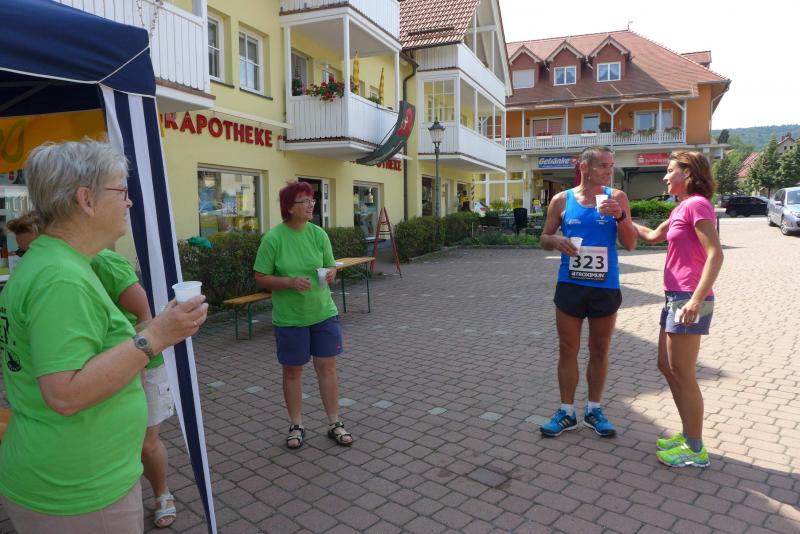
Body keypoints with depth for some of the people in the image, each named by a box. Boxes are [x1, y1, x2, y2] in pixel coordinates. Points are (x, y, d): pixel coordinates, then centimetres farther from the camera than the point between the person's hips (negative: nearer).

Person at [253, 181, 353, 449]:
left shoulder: (318, 233, -2)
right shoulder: (273, 238, -12)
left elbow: (331, 266, 9)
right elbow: (261, 278, -7)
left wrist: (330, 273, -15)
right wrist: (290, 282, -23)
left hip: (323, 313, 3)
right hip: (290, 318, -2)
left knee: (327, 367, 8)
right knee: (292, 370, 10)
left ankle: (334, 423, 22)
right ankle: (296, 425, 28)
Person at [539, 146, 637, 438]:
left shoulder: (616, 197, 0)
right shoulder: (561, 200, 0)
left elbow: (630, 244, -2)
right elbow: (544, 239, 8)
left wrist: (620, 216, -18)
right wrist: (557, 241, -15)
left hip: (606, 287, 1)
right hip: (570, 286, 0)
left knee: (600, 351, 11)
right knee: (568, 350, 7)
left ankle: (594, 410, 28)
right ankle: (567, 413, 20)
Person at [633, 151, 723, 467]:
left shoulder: (697, 204, -11)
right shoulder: (682, 209, 17)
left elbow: (715, 254, -20)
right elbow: (652, 236, 30)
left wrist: (696, 300, -26)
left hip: (688, 299, -10)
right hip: (676, 298, 10)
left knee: (682, 374, -2)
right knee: (666, 366, 16)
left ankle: (695, 450, 12)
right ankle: (688, 435, 29)